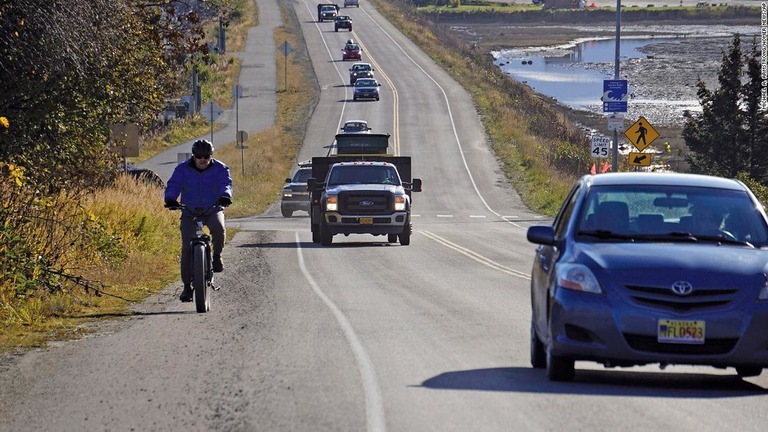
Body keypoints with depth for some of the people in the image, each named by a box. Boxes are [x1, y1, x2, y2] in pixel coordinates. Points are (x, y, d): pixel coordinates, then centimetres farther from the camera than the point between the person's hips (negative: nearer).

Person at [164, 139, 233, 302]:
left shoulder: (220, 168, -1)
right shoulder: (183, 169, 0)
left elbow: (225, 183, -16)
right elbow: (173, 185, -9)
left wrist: (225, 195, -39)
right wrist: (170, 199, -31)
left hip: (213, 210, -1)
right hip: (190, 212, 1)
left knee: (219, 228, -35)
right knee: (187, 248, -9)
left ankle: (217, 256, -5)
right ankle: (187, 286, 1)